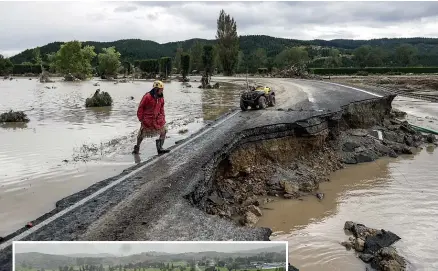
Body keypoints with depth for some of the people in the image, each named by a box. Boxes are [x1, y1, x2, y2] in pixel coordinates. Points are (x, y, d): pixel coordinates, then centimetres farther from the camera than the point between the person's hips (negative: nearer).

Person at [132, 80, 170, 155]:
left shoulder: (161, 98, 2)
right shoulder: (147, 96, -17)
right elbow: (141, 107, -11)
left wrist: (162, 117, 10)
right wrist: (141, 118, -9)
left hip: (157, 119, 6)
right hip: (147, 119, -6)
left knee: (163, 131, 1)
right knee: (142, 134, 7)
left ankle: (160, 148, 10)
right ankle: (136, 148, 26)